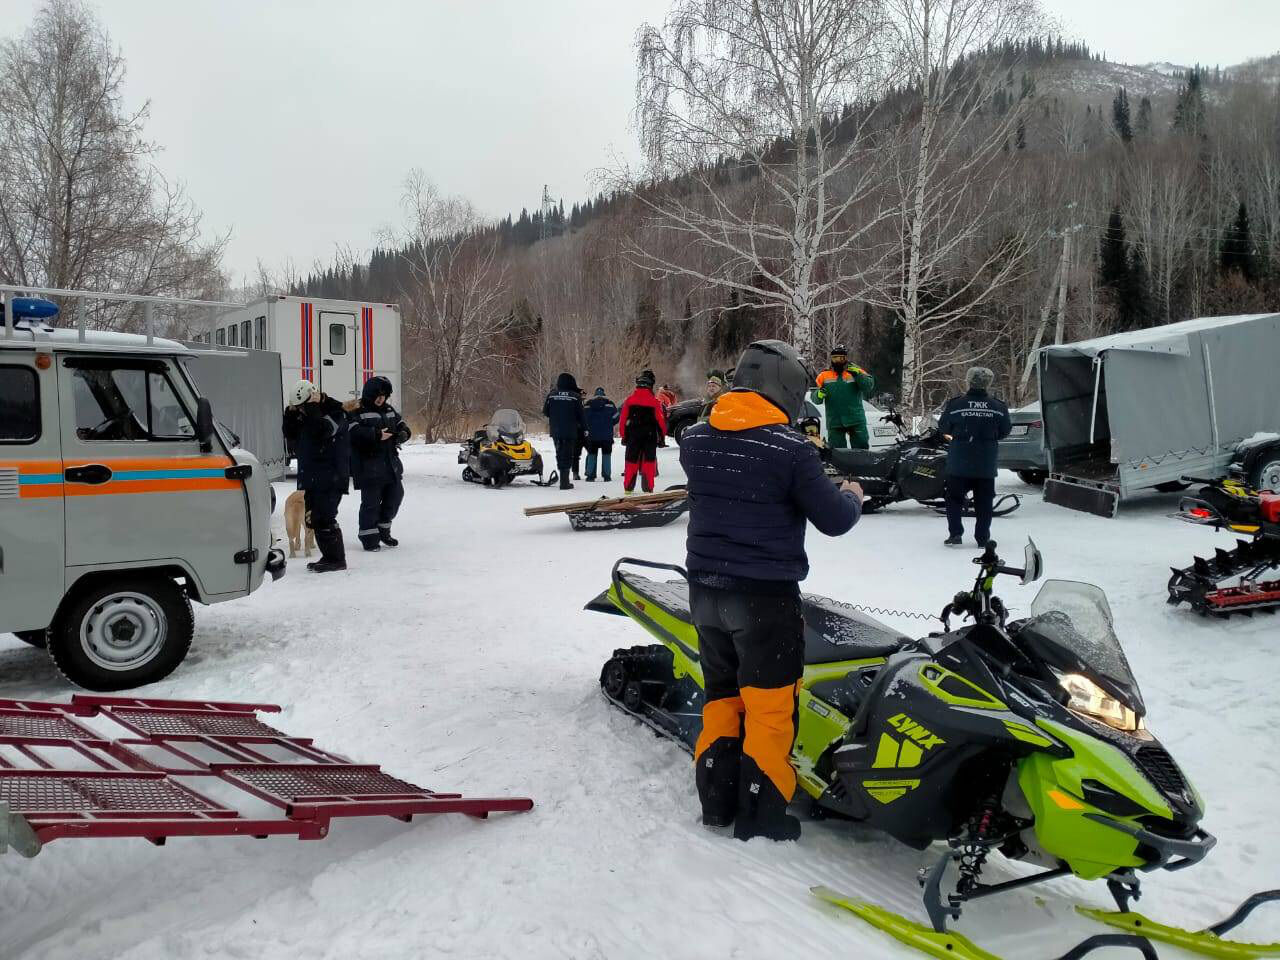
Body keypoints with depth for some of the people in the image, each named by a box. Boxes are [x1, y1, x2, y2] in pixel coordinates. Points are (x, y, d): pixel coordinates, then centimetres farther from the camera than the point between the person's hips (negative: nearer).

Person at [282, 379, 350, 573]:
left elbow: (322, 430, -24)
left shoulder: (335, 411, -8)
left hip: (330, 478, -9)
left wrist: (312, 407, -18)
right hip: (311, 477, 9)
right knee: (314, 519, 10)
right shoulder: (304, 413, 16)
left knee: (324, 517, -12)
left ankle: (336, 559, -4)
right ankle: (329, 557, 19)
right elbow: (290, 435, 15)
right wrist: (291, 413, 3)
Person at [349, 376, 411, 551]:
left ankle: (383, 530, 31)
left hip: (391, 464, 7)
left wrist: (402, 433, -2)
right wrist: (376, 435, -27)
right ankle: (369, 536, 8)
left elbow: (402, 424, 22)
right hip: (369, 466, -7)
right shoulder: (358, 412, -8)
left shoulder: (390, 411, 16)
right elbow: (354, 431, -23)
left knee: (395, 495, 14)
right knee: (371, 501, -3)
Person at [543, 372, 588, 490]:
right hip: (570, 431, -3)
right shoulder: (575, 397, -7)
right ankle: (564, 482, -2)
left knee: (560, 454, 15)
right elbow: (582, 415, -3)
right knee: (567, 455, 1)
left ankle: (564, 479, 17)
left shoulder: (551, 395, 0)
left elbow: (545, 412, 8)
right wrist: (584, 427, 11)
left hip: (555, 430, 3)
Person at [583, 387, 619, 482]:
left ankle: (590, 475, 5)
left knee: (591, 454, 9)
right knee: (606, 454, 7)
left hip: (592, 435, 1)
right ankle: (606, 475, 4)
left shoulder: (588, 404, 3)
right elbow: (616, 417, -1)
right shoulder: (609, 403, -1)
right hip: (607, 435, -1)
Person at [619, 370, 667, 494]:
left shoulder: (629, 400, -2)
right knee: (649, 462, 3)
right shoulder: (654, 401, -9)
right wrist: (663, 434, 7)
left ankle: (628, 488, 12)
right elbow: (660, 419, -5)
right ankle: (648, 489, 1)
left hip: (632, 436, 2)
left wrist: (623, 436, 12)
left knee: (631, 462, 10)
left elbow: (623, 419, 2)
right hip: (650, 437, -2)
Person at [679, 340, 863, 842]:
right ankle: (759, 811, 14)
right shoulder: (791, 448, -15)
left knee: (722, 693, 19)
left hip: (705, 589, 6)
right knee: (768, 704, 6)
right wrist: (852, 498, 13)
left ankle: (716, 798, 25)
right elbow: (832, 520, -10)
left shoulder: (694, 438, 2)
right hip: (764, 594, -6)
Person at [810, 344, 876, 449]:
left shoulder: (857, 372, 7)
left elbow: (869, 386, -7)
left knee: (861, 449, 1)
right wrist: (819, 395, -15)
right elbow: (815, 399, 8)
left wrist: (858, 375, -20)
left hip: (856, 421, -1)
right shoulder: (824, 376, 10)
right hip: (834, 422, 1)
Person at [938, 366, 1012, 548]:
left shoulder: (955, 404, -9)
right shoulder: (999, 407, -4)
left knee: (955, 498, 11)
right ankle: (983, 538, 12)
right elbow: (1004, 432, 6)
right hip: (986, 464, 1)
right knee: (984, 501, 10)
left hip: (959, 464, -1)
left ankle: (955, 533, 2)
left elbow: (943, 428, 2)